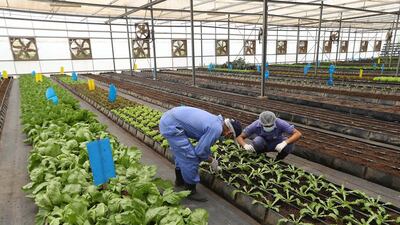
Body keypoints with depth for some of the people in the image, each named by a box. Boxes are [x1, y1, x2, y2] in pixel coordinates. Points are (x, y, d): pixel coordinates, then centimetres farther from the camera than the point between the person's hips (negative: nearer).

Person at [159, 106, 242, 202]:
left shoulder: (215, 121, 13)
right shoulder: (216, 129, -17)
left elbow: (204, 144, 28)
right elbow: (200, 150, -10)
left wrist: (211, 157, 34)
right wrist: (211, 160, 8)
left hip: (168, 118, 10)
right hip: (172, 125, -10)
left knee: (181, 153, 26)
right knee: (190, 158, -2)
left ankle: (180, 180, 45)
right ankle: (190, 190, 14)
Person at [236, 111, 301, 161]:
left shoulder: (280, 123, -32)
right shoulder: (255, 125, -30)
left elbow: (298, 134, -32)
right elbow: (240, 137, -23)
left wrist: (285, 142, -49)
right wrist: (245, 145, -45)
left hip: (277, 145, 1)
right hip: (262, 145, -1)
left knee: (290, 146, -30)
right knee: (257, 141, -35)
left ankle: (278, 160, 1)